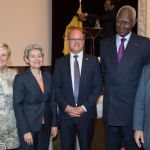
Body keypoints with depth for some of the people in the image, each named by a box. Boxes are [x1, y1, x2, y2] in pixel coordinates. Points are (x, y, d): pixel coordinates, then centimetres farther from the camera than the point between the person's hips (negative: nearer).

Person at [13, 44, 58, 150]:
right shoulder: (20, 78, -9)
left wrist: (54, 124, 5)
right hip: (29, 125, -4)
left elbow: (53, 101, 9)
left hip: (45, 125, 5)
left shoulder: (48, 76, 6)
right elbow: (18, 106, -11)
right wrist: (25, 130, -15)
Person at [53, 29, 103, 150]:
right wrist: (65, 106, -9)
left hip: (87, 113, 0)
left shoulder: (93, 61, 3)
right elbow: (56, 87, 3)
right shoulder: (60, 62, 6)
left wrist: (85, 107, -10)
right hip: (66, 113, 1)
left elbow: (98, 86, -1)